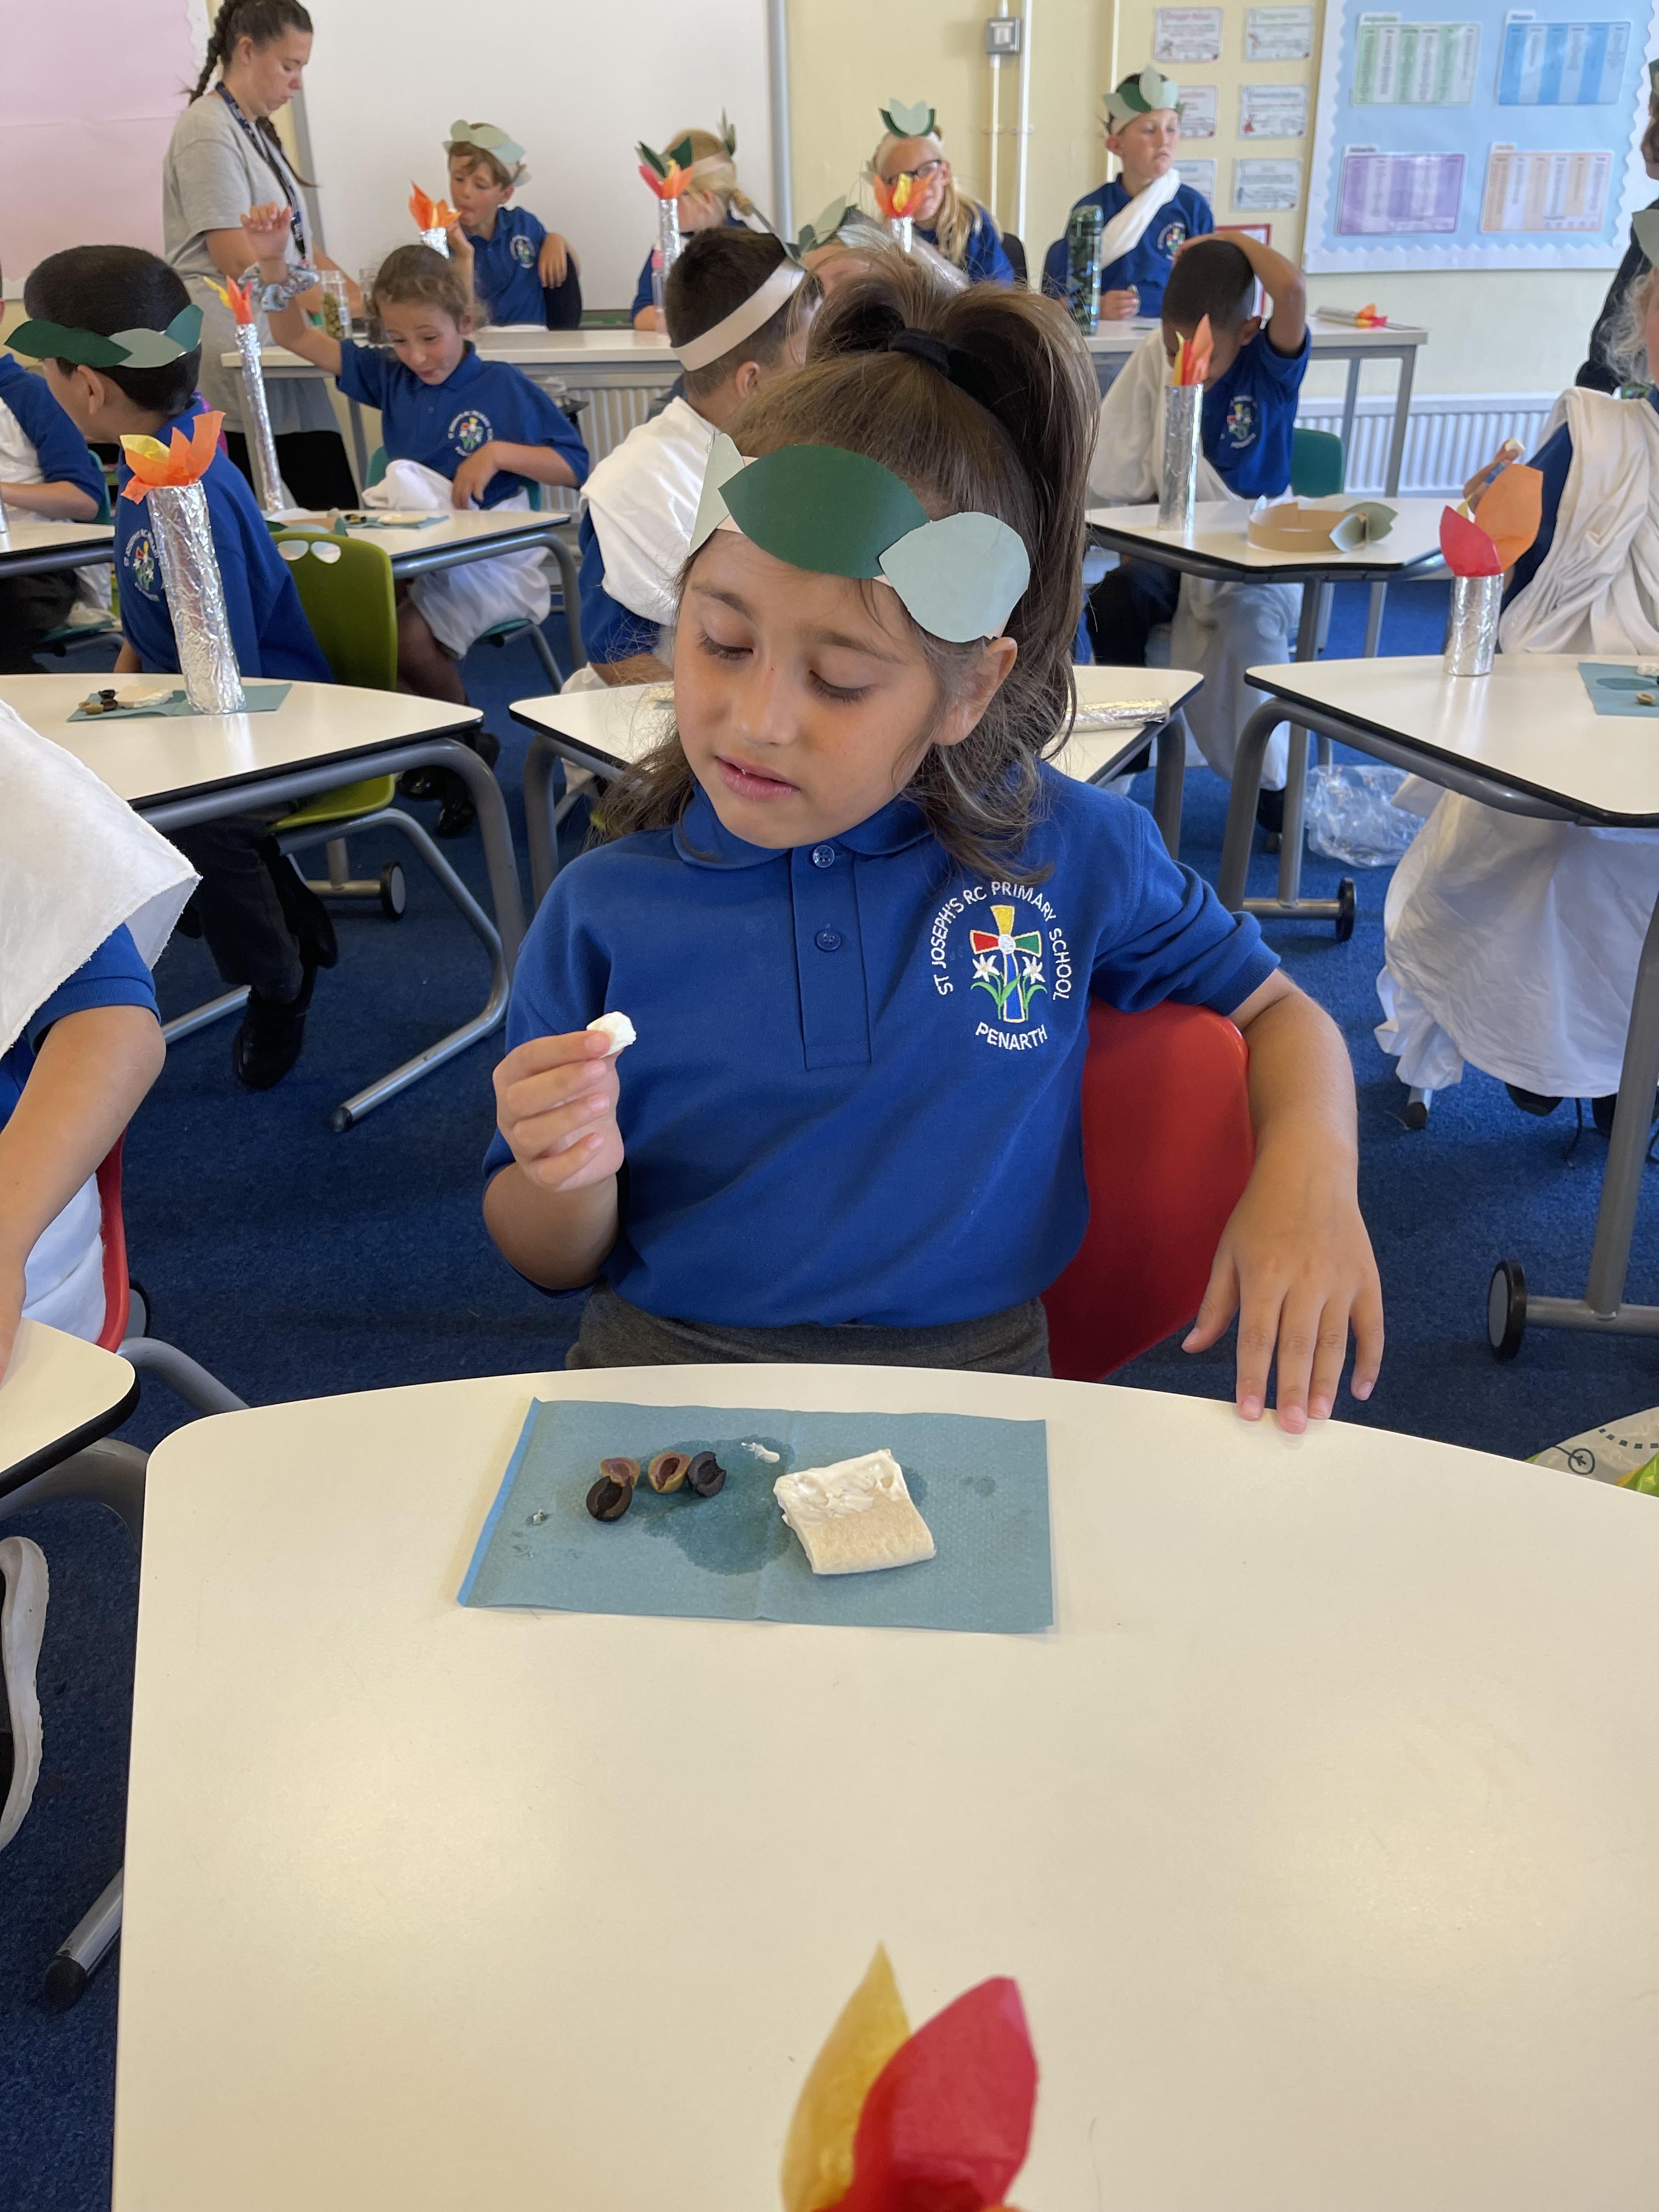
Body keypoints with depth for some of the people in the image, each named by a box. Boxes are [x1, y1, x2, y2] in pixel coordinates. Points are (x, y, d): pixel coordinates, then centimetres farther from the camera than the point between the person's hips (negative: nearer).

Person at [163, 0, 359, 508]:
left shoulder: (257, 131, 19)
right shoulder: (209, 133, -9)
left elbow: (296, 239, 20)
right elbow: (239, 262, -17)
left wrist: (355, 296, 6)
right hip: (234, 352, -9)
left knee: (336, 508, 0)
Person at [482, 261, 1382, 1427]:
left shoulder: (1071, 853, -1)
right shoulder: (603, 912, -2)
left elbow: (1274, 1010, 15)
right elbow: (554, 1262, 8)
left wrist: (1309, 1167, -6)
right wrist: (566, 1180, -15)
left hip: (971, 1377, 1)